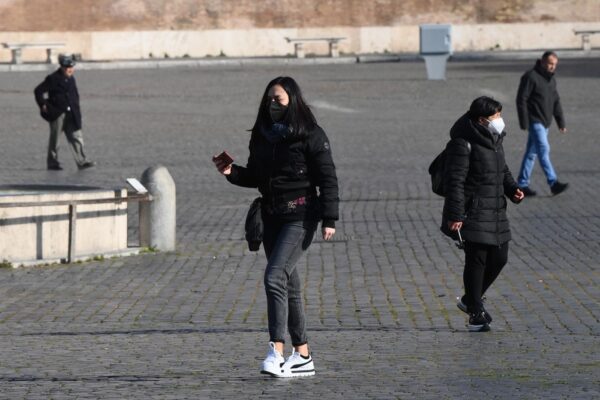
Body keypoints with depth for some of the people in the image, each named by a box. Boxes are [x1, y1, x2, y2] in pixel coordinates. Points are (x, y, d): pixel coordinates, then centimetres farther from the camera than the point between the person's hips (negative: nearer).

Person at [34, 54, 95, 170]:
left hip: (70, 114, 6)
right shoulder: (53, 79, -10)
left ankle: (81, 161, -3)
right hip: (57, 113, -6)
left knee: (76, 136, -2)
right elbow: (38, 91, -6)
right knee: (55, 138, 4)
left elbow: (75, 94, 22)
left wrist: (76, 108, 13)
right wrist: (43, 105, -10)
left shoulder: (71, 79, 9)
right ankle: (52, 162, 14)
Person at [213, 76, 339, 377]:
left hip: (300, 217, -7)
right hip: (272, 217, 8)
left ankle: (276, 352, -25)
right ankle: (302, 356, 17)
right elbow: (255, 177, 21)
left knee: (275, 276, -21)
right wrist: (232, 172, 1)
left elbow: (328, 179, -9)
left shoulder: (310, 136, -8)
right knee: (288, 285, 10)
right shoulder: (262, 136, 12)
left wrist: (329, 219, -15)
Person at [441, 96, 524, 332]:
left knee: (499, 258, 11)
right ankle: (476, 315, 6)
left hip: (495, 212, 9)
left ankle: (470, 300, 31)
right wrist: (455, 215, -22)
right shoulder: (463, 144, -16)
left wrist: (512, 189, 4)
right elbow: (454, 180, -18)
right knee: (477, 260, -4)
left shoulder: (494, 140, 12)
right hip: (473, 213, -9)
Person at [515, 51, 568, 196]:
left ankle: (522, 184, 15)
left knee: (532, 152, 10)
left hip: (545, 122, 8)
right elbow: (521, 100, -15)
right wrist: (524, 123, -18)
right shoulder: (530, 77, -13)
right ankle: (553, 183, -19)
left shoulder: (551, 79, 13)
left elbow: (556, 101, 19)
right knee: (544, 150, -14)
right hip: (534, 122, -8)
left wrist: (561, 122, 12)